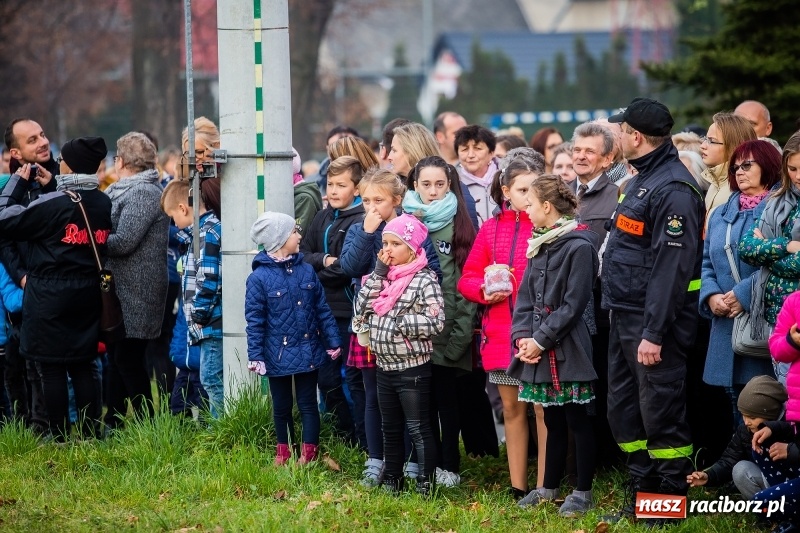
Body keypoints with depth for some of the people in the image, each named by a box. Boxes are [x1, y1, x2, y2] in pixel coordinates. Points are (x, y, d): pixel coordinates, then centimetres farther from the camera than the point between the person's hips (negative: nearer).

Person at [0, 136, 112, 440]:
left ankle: (60, 439, 3)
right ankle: (90, 436, 13)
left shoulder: (52, 204, -18)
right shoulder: (105, 205, 2)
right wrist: (51, 187, 18)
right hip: (88, 297, 6)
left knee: (51, 369, 1)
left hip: (49, 299, -6)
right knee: (84, 366, 13)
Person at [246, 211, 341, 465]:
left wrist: (333, 341, 4)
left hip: (308, 353, 2)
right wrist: (255, 356, -12)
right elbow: (254, 320, -10)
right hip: (278, 355, -2)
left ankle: (309, 453, 17)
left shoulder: (306, 271, -1)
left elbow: (322, 309, 4)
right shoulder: (259, 278, -12)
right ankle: (283, 451, 29)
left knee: (308, 404, 7)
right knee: (282, 407, 13)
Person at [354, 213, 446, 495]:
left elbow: (435, 322, -21)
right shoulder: (381, 277, 9)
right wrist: (378, 274, -7)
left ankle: (426, 484, 6)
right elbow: (361, 309, -2)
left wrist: (397, 322, -19)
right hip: (385, 366, 7)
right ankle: (391, 482, 26)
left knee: (418, 429, 0)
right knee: (390, 428, 17)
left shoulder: (425, 280, -12)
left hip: (413, 368, -7)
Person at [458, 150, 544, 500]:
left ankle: (543, 489, 3)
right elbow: (467, 279, 10)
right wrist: (485, 291, -9)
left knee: (543, 409, -2)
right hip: (502, 334, 4)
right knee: (512, 409, 12)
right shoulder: (492, 229, 7)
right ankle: (518, 488, 20)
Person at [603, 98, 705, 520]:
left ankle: (671, 499, 3)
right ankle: (641, 493, 22)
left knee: (660, 412, -5)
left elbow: (672, 266, -22)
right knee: (623, 409, 14)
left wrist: (654, 334, -25)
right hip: (624, 318, 11)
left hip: (654, 321, -11)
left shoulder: (673, 190, -17)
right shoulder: (640, 181, 16)